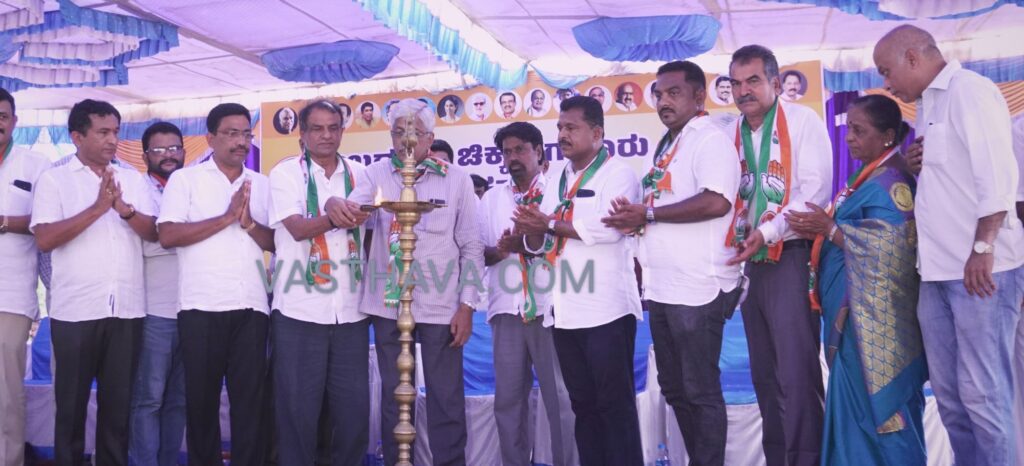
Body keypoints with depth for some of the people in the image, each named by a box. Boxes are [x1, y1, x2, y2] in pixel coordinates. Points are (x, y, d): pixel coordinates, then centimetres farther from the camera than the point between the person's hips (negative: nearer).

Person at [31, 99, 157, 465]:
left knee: (119, 401, 9)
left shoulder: (133, 178, 11)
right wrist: (98, 208, -17)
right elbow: (44, 239, -10)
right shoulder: (54, 179, 1)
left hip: (127, 309, 3)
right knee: (72, 401, 8)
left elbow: (152, 233, 4)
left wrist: (124, 209, -15)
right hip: (75, 310, -3)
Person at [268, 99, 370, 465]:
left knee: (354, 406, 7)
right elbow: (297, 228, -15)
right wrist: (333, 218, -31)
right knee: (298, 406, 3)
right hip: (300, 309, -3)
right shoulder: (286, 173, 0)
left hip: (350, 309, 3)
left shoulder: (359, 175, 11)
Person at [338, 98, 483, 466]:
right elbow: (354, 208, -14)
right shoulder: (376, 174, 4)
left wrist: (467, 305, -4)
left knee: (446, 398, 5)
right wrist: (341, 206, -39)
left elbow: (471, 246, 2)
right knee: (393, 396, 13)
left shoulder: (456, 179, 1)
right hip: (388, 304, 2)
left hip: (441, 305, -1)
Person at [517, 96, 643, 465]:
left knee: (615, 404, -2)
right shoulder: (558, 182, 18)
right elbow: (539, 246, 15)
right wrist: (532, 230, -8)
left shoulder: (617, 173, -4)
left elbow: (607, 227, -21)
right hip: (567, 312, 7)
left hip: (607, 310, -7)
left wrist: (550, 223, -11)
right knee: (583, 404, 13)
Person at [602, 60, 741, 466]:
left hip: (697, 288, -9)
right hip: (662, 288, 9)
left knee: (701, 390, -1)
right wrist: (636, 220, 7)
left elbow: (716, 202, -23)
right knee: (673, 387, 15)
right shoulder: (666, 147, 19)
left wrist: (647, 213, -16)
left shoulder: (710, 140, -8)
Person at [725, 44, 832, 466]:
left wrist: (767, 232, -20)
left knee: (796, 375, -8)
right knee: (764, 375, 11)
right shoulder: (733, 133, 13)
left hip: (790, 256, -6)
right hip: (751, 262, 6)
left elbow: (815, 190, -13)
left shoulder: (802, 121, -4)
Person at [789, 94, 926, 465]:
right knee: (857, 402, 14)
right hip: (856, 312, 9)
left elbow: (884, 251, -23)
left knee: (876, 402, -2)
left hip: (874, 317, -9)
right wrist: (820, 230, 0)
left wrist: (828, 227, -16)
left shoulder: (891, 183, -15)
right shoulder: (867, 177, 14)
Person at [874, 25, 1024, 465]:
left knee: (983, 393, -4)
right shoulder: (926, 106, 19)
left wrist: (983, 248, -21)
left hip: (980, 269, -8)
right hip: (937, 270, 8)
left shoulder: (970, 90, -6)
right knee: (948, 392, 11)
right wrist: (915, 166, 6)